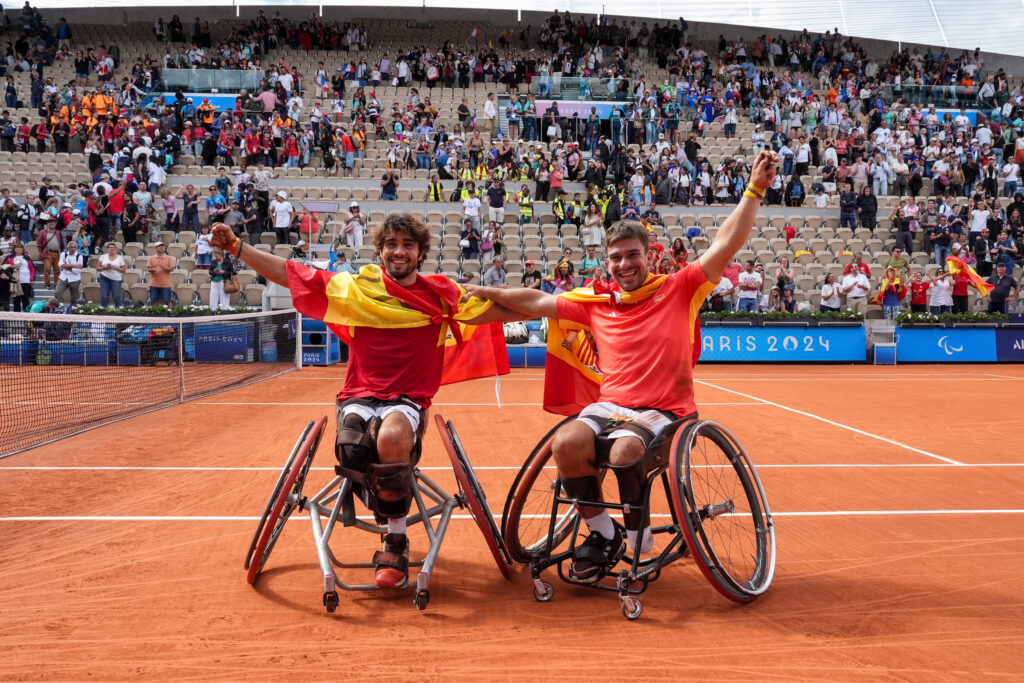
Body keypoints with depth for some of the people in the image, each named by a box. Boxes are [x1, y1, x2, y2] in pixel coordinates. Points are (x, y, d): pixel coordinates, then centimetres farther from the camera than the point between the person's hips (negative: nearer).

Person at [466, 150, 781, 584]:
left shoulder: (678, 290, 3)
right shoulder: (596, 304, 11)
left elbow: (725, 246, -5)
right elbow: (538, 302, 13)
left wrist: (754, 190, -12)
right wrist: (484, 293, 8)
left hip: (665, 411, -3)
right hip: (610, 405, 4)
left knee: (624, 451, -34)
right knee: (566, 443, -26)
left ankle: (639, 539, -5)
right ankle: (602, 534, -3)